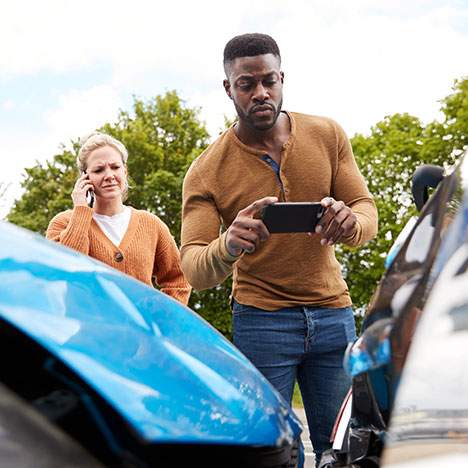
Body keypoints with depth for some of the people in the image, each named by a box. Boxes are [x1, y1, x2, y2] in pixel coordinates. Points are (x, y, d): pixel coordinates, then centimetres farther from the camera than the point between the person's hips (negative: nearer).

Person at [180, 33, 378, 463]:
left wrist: (350, 221, -25)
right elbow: (193, 270, -13)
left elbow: (368, 212, 1)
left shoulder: (328, 136, 1)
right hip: (260, 320, -2)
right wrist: (227, 247, -37)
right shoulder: (206, 171, -7)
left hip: (334, 314, 2)